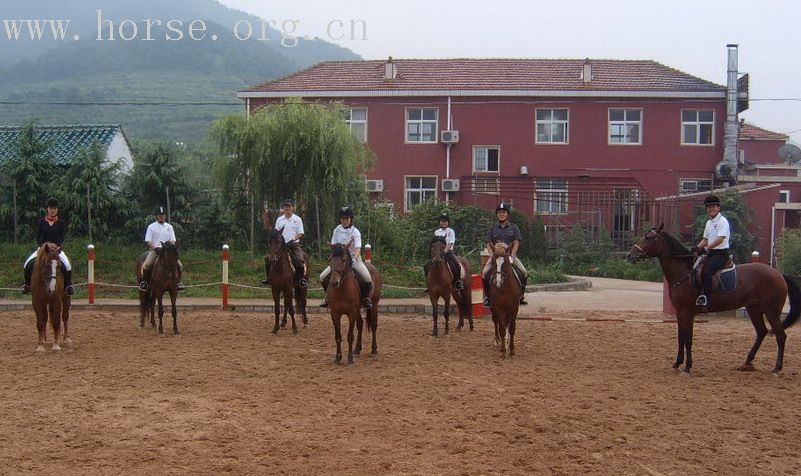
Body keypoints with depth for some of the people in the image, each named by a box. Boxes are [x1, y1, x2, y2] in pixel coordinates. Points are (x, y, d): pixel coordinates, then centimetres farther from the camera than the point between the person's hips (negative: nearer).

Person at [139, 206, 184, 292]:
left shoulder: (169, 227, 15)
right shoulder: (151, 227, 5)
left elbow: (172, 241, 10)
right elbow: (148, 241, -2)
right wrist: (156, 249, -17)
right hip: (154, 250, -3)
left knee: (180, 265, -14)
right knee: (147, 265, -28)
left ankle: (178, 282, 5)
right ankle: (144, 282, -5)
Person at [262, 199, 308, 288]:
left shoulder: (297, 219, 4)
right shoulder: (279, 219, 12)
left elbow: (300, 233, -1)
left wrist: (293, 239, -18)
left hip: (294, 244, -3)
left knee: (299, 260, -28)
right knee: (268, 259, -11)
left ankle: (301, 279, -12)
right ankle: (269, 278, 4)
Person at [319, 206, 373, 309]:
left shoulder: (355, 232, -10)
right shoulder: (337, 230, 2)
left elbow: (358, 248, -21)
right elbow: (333, 245, 6)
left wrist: (355, 257, -41)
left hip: (354, 259, -4)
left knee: (367, 279, -26)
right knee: (323, 277, -10)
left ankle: (366, 298, 2)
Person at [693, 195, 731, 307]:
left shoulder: (722, 221, -10)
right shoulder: (709, 222, 16)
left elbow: (720, 239, -20)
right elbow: (705, 239, 19)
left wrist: (706, 248, -25)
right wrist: (698, 247, 0)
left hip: (721, 253, -9)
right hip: (711, 253, 9)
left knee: (706, 272, -26)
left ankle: (705, 298, -27)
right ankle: (700, 293, 5)